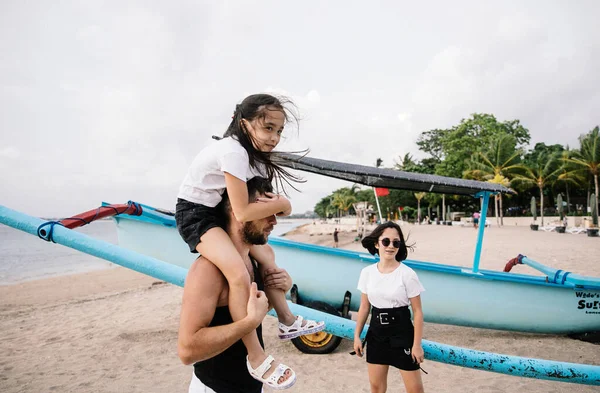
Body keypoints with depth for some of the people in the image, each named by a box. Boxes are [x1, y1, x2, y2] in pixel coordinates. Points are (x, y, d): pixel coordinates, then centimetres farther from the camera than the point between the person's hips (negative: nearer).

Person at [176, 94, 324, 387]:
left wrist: (272, 201, -13)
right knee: (239, 274, -27)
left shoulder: (253, 152, 3)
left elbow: (253, 195, 9)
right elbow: (243, 213, -29)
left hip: (218, 212, 10)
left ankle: (286, 321, 27)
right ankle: (255, 355, -12)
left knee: (265, 254, 15)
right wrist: (282, 204, -16)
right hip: (194, 214, -10)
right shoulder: (233, 151, -27)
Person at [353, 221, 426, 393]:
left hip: (402, 334, -3)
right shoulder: (367, 272, -2)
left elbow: (417, 311, -9)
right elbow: (364, 307, 7)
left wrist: (417, 344, -10)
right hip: (376, 333, 4)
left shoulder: (407, 274, -13)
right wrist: (357, 336, 7)